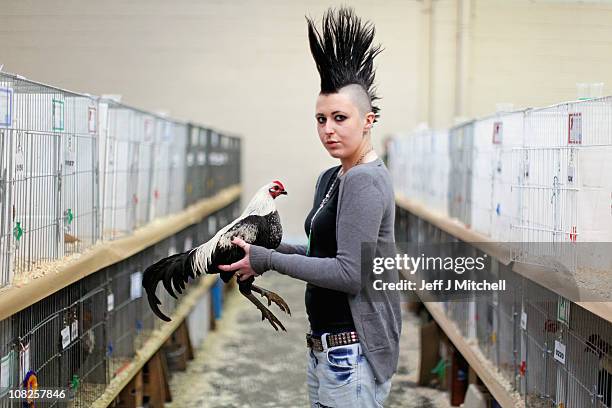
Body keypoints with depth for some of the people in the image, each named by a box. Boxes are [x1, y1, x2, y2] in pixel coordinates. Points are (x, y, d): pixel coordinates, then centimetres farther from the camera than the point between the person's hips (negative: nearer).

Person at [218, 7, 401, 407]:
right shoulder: (331, 179, 11)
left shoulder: (365, 181, -17)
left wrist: (267, 260, -16)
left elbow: (350, 273, -22)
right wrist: (278, 250, 3)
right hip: (328, 346, 9)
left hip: (353, 350, -9)